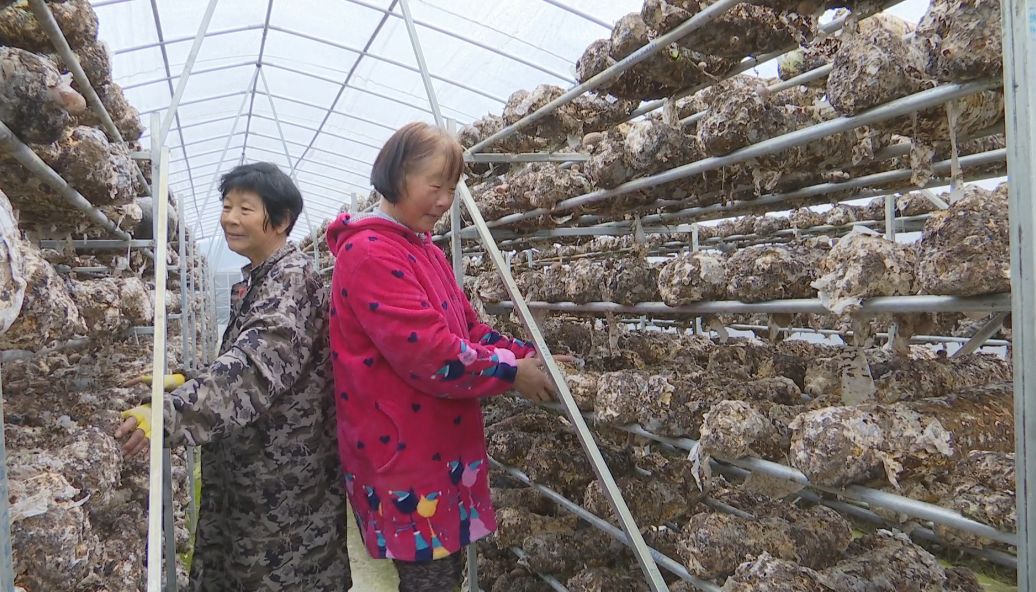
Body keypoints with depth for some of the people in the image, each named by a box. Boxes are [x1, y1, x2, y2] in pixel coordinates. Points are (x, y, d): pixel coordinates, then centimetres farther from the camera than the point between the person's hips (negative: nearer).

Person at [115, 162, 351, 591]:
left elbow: (256, 362, -34)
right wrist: (186, 385, 8)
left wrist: (170, 415, -43)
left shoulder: (291, 276, -19)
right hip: (252, 467, 9)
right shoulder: (260, 278, 12)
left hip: (284, 472, -9)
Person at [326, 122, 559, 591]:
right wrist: (511, 372, -16)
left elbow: (467, 326, 14)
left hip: (443, 444, 9)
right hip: (405, 452, -9)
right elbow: (427, 352, -25)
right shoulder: (369, 253, -18)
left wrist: (528, 357, 0)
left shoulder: (425, 250, 13)